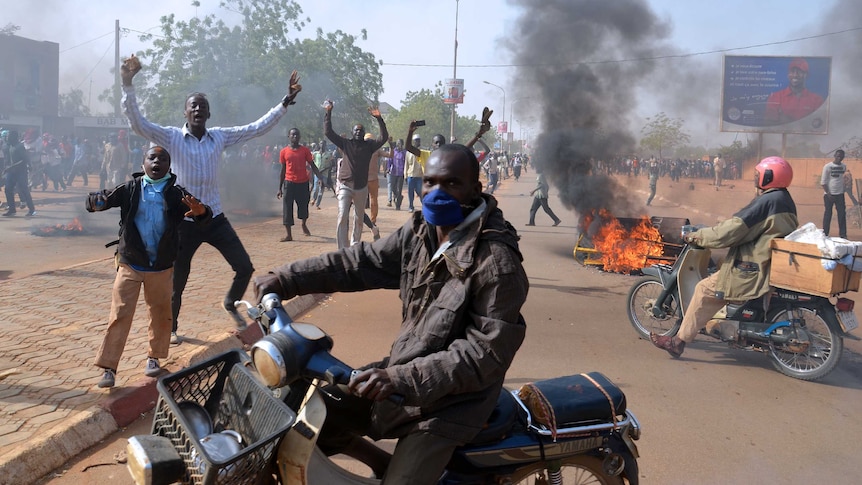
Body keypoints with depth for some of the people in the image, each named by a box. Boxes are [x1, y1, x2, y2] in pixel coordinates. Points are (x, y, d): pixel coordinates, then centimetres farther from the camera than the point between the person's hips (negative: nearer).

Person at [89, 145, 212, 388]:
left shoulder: (176, 193, -5)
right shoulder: (130, 189, -3)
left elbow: (204, 217, -11)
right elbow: (99, 199, -4)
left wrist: (201, 211, -36)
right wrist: (96, 201, -30)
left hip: (161, 267, 1)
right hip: (130, 264, -1)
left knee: (161, 315, 13)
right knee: (119, 315, -1)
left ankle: (154, 357, 33)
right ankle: (108, 368, 5)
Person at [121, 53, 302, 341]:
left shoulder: (221, 137, 4)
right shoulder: (171, 138, -5)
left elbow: (259, 128, 4)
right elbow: (137, 122, -16)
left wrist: (286, 101, -2)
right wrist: (127, 84, -26)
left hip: (215, 218, 3)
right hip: (184, 221, -3)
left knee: (245, 266, 2)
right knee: (177, 280, 8)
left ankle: (230, 304, 32)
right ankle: (171, 326, 32)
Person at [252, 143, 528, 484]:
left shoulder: (498, 261, -23)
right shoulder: (420, 231, -1)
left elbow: (488, 350, -25)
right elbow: (363, 262, 4)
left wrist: (401, 378, -30)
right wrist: (285, 280, -4)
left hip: (449, 400, -7)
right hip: (402, 370, 7)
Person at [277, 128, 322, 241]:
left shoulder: (305, 150, 3)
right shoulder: (284, 152, 3)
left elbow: (312, 166, 3)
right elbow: (283, 170, 7)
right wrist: (280, 188, 5)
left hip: (303, 182, 1)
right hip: (289, 183, -1)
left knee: (304, 205, 11)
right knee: (287, 208, -6)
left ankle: (304, 225, 41)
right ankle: (288, 234, -3)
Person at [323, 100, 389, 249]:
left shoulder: (369, 145, 5)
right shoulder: (346, 143, 3)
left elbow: (384, 137, -6)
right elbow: (328, 132, -1)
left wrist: (379, 119, -14)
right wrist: (328, 113, -7)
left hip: (362, 188, 2)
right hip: (345, 187, -2)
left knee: (358, 219, 13)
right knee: (342, 218, -13)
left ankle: (355, 245, 29)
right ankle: (343, 250, -14)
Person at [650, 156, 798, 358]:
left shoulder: (766, 201, -18)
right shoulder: (785, 200, 13)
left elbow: (732, 230, -21)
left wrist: (697, 236, -11)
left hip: (755, 269, -10)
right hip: (776, 264, 10)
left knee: (705, 289, -6)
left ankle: (679, 341, -3)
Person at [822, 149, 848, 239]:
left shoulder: (844, 167, 8)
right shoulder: (827, 166, -5)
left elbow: (844, 180, 15)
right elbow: (823, 182, -6)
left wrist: (843, 191, 5)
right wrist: (828, 193, -11)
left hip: (840, 194, 4)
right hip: (829, 194, -4)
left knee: (842, 214, 1)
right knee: (828, 214, 1)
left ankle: (843, 234, 5)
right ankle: (825, 233, 8)